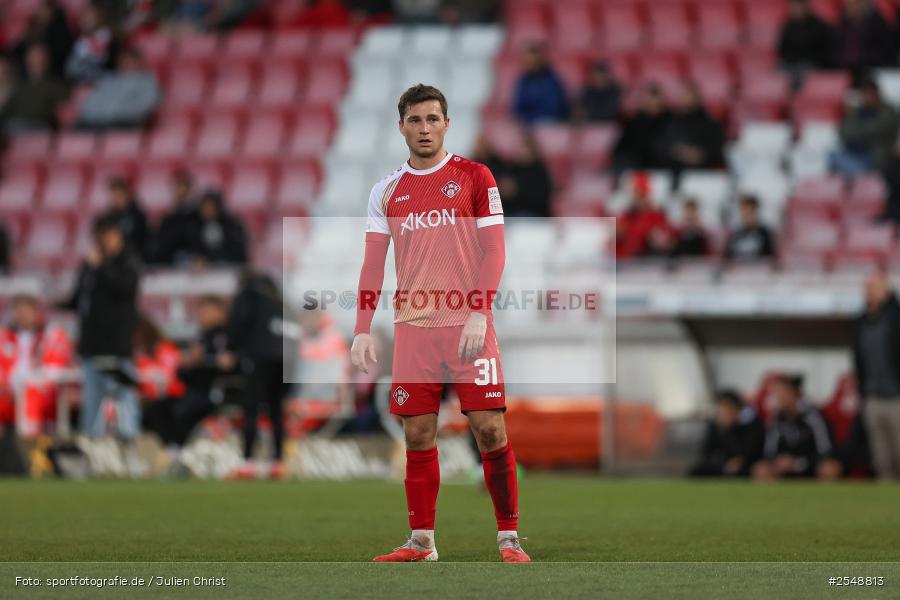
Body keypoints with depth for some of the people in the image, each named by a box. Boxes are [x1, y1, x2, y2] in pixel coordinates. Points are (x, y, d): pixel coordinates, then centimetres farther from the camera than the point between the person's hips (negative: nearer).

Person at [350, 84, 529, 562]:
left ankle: (509, 537, 1)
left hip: (469, 326, -3)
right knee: (418, 437, 3)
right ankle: (421, 541, 10)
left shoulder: (474, 178, 2)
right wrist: (362, 330, 0)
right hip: (412, 327, 3)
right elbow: (373, 264, 10)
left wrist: (478, 313, -14)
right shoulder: (387, 191, 10)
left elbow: (494, 251, -2)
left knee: (491, 432, -6)